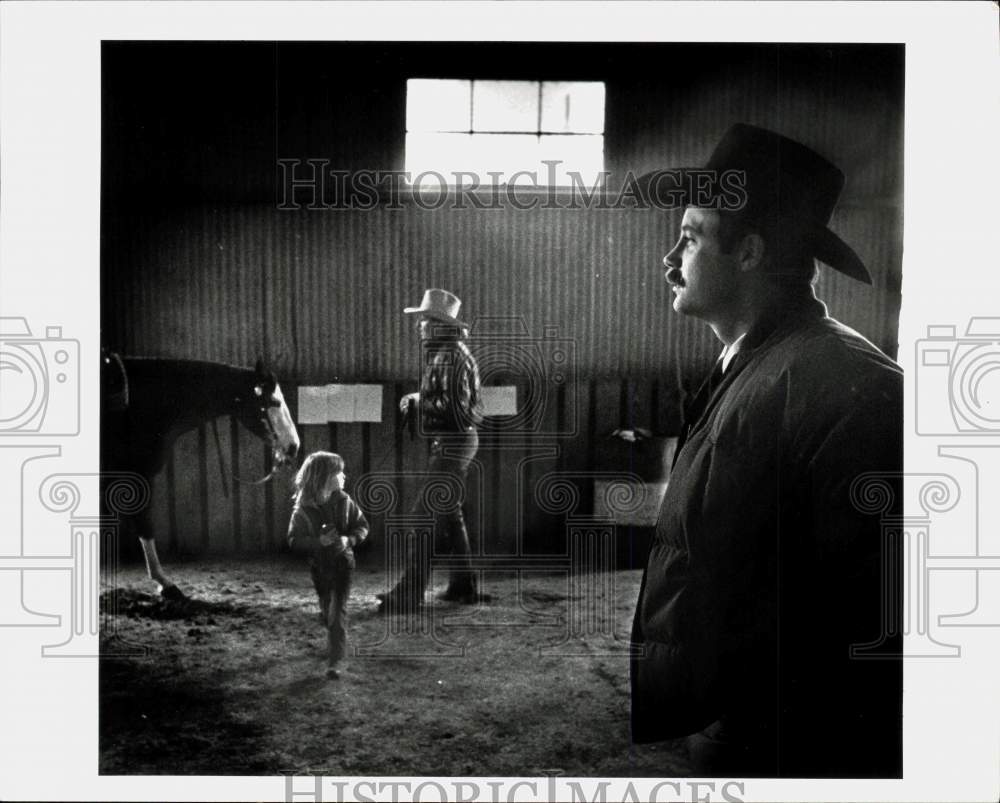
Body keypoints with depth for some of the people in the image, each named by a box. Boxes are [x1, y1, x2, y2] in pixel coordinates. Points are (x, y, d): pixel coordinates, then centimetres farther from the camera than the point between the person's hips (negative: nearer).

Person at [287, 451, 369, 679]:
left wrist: (349, 540, -20)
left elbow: (362, 525, 0)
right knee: (326, 610, 19)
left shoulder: (343, 501, -10)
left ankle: (335, 662, -9)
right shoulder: (302, 509, -14)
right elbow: (294, 541, -14)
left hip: (342, 562, -1)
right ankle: (335, 642, 49)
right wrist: (318, 542, -30)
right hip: (318, 565, 1)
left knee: (338, 611, -11)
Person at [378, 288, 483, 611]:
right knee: (449, 515, 16)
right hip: (451, 442, 11)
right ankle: (464, 586, 23)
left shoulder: (450, 356, -17)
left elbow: (454, 406, -24)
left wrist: (416, 402, -12)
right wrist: (417, 402, 4)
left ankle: (410, 592, -9)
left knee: (425, 516, -11)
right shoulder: (442, 354, 16)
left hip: (452, 443, -11)